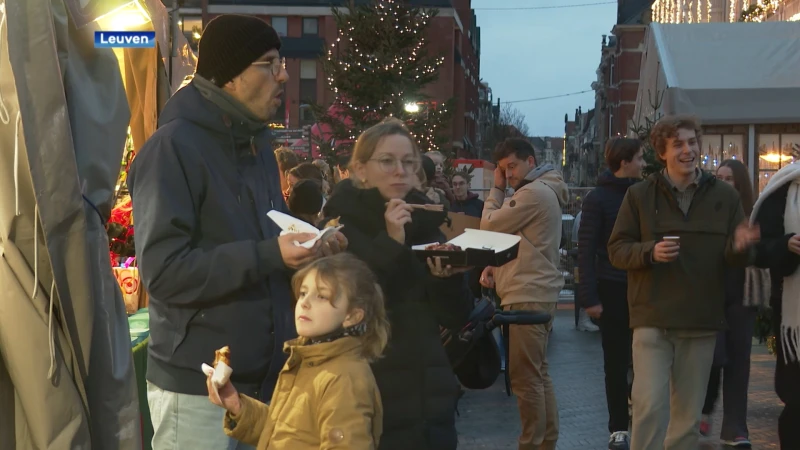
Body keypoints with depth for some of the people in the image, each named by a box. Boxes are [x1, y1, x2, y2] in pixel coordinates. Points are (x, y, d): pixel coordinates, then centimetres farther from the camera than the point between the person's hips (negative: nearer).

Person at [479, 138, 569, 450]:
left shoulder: (534, 193, -14)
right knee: (538, 374, 13)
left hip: (528, 296, -11)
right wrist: (494, 266, 7)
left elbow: (489, 226, -10)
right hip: (536, 293, 11)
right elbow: (518, 240, 22)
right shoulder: (540, 191, 20)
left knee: (525, 377, -8)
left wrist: (497, 189, 1)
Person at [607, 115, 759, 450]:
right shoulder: (639, 195, 2)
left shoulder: (724, 196, 6)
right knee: (650, 406, -10)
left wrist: (739, 246, -16)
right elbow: (616, 250, 2)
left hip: (702, 322, 2)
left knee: (689, 414, 10)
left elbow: (737, 258, 8)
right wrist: (650, 251, -18)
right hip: (653, 320, -2)